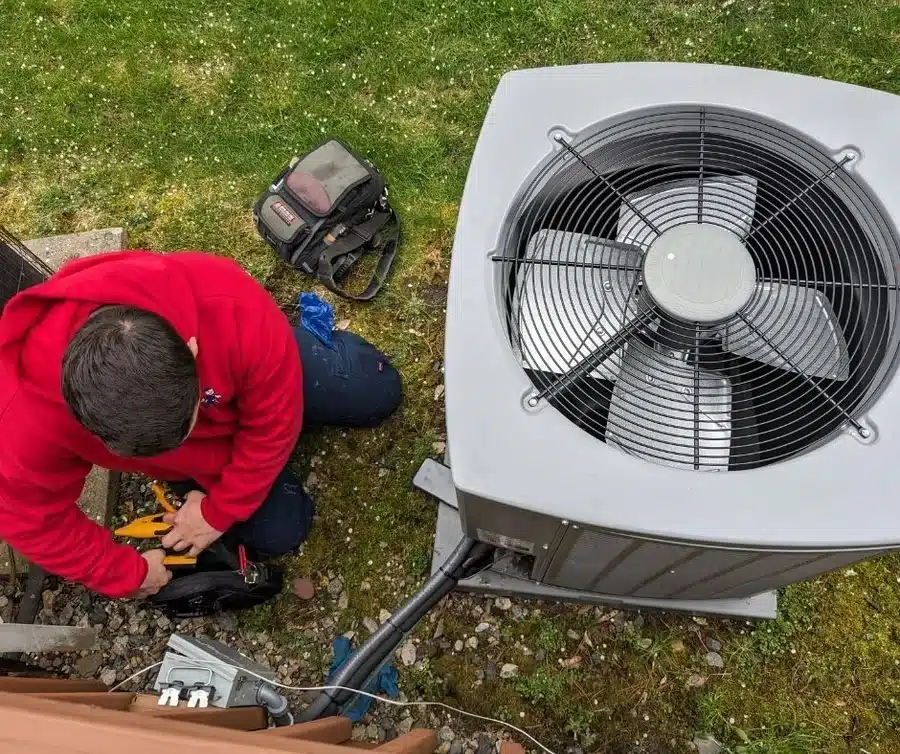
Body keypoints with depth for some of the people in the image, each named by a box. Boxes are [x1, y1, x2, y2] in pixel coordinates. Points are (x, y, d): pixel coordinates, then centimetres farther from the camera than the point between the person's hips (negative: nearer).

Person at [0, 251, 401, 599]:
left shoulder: (234, 309, -45)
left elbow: (275, 418, -26)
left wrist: (219, 511, -18)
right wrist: (128, 574, -13)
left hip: (256, 379, 0)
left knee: (379, 392, 6)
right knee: (279, 532, 1)